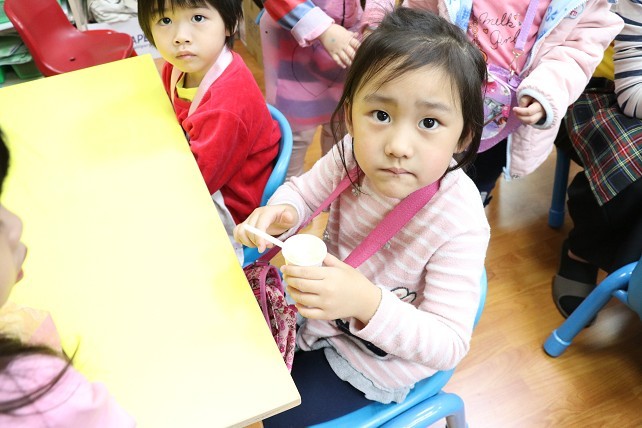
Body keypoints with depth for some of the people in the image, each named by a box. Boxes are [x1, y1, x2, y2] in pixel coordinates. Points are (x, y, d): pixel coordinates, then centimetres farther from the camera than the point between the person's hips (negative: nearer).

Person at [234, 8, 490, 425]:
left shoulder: (458, 225, -36)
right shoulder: (355, 154, -23)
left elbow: (448, 344, -30)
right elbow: (305, 190, -3)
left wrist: (369, 303, -47)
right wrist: (280, 213, -27)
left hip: (377, 360, -5)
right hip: (326, 306, 5)